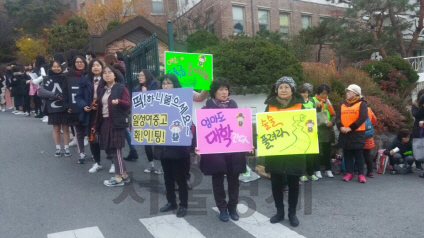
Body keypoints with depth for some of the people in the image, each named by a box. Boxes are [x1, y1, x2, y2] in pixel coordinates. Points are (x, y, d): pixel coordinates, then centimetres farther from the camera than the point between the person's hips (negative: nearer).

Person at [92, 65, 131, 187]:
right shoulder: (102, 90, 17)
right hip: (105, 123, 8)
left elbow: (128, 104, -12)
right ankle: (124, 175, 19)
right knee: (109, 150, 8)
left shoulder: (121, 88, -3)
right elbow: (99, 108, 18)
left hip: (117, 123, -7)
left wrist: (119, 101, -32)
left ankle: (119, 178, 5)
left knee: (116, 149, -5)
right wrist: (96, 125, 17)